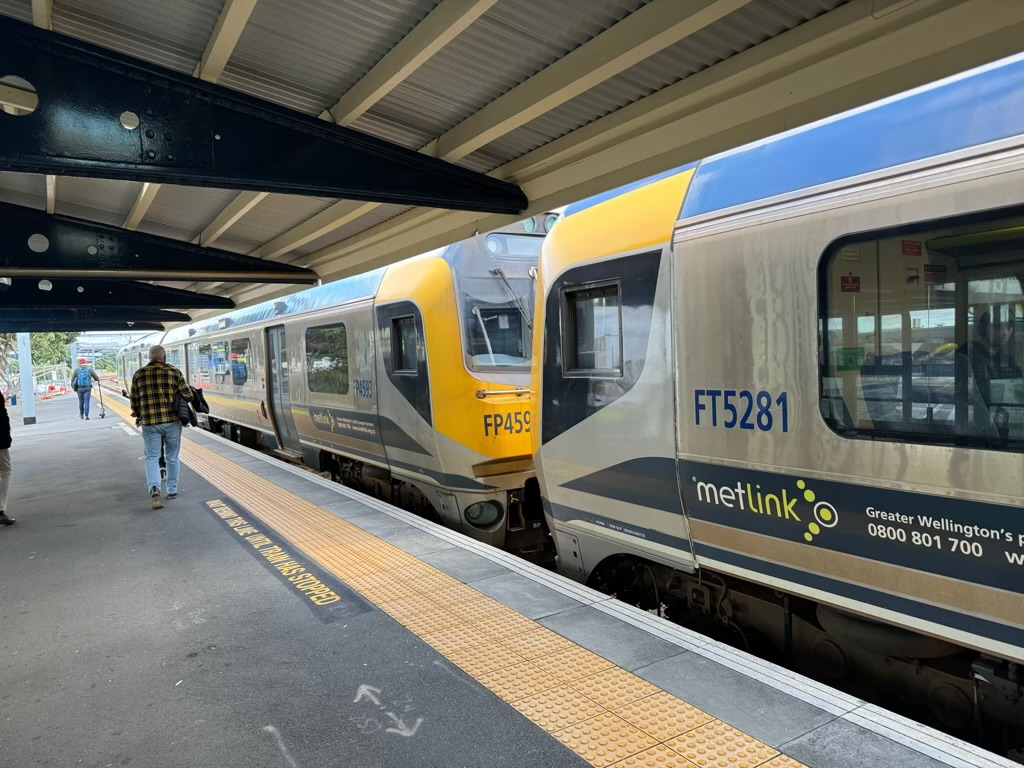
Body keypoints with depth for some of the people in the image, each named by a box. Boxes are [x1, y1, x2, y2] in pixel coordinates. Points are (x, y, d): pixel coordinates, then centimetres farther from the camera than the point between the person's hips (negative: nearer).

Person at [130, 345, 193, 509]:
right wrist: (185, 386, 20)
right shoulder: (174, 372, -2)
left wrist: (139, 417, 30)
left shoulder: (139, 375, 5)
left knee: (152, 457, 4)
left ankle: (154, 489, -18)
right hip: (172, 421, -1)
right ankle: (172, 490, 22)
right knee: (172, 457, 14)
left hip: (150, 423, 1)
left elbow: (134, 402, 11)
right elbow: (188, 396, -3)